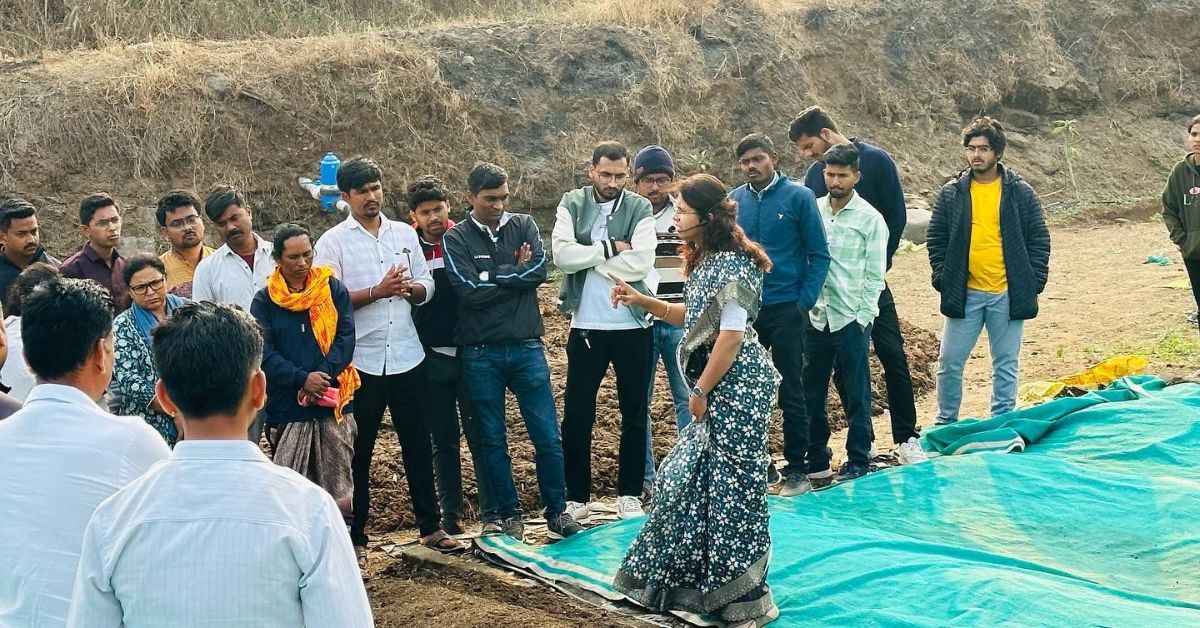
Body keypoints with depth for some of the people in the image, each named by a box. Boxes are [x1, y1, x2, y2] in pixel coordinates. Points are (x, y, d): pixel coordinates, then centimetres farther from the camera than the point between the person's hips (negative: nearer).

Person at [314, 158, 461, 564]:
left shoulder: (405, 234, 9)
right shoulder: (333, 242, -4)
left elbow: (427, 286, 11)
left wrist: (411, 288, -12)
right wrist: (377, 292, -20)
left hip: (406, 356, 3)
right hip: (360, 360, -3)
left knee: (417, 444, 11)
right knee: (358, 453, 6)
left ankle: (430, 526, 22)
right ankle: (355, 537, 15)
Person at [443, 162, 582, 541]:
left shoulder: (523, 226, 6)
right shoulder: (457, 239, -1)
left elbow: (539, 270, -10)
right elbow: (470, 290, -14)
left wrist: (493, 274, -10)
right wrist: (515, 273, -8)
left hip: (526, 347, 1)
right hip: (481, 353, -1)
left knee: (547, 436, 2)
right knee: (492, 440, 7)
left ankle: (557, 510, 16)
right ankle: (504, 514, 19)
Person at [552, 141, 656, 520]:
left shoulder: (639, 209, -2)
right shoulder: (572, 205, 1)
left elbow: (641, 263, -16)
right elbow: (562, 255, -13)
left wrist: (587, 257, -12)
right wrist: (610, 249, -14)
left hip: (632, 326, 0)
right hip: (586, 326, 0)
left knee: (634, 414, 9)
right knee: (576, 416, 5)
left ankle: (629, 494, 21)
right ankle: (577, 497, 16)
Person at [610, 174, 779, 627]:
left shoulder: (730, 264, -17)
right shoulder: (706, 261, 13)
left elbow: (732, 333, -21)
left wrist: (701, 390, -16)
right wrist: (645, 302, 11)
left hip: (738, 387, -10)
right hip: (719, 392, 10)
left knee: (732, 487, -3)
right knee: (685, 479, 13)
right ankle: (693, 580, 25)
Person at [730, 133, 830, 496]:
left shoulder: (798, 197, -5)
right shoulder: (734, 201, 4)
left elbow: (819, 254, -4)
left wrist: (805, 301, -11)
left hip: (786, 309, -3)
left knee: (791, 391, 3)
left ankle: (797, 469, 11)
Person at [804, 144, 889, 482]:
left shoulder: (870, 219, -4)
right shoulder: (813, 211, 5)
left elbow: (874, 276, -4)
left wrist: (862, 319, -8)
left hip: (851, 320, -4)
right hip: (816, 316, 4)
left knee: (856, 395, 4)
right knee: (811, 393, 10)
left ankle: (859, 461, 14)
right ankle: (816, 459, 22)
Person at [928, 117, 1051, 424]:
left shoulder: (1020, 192, 2)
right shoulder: (951, 193, 5)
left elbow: (1039, 240, 4)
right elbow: (936, 239, 9)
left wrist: (1034, 282, -3)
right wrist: (942, 278, 0)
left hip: (1008, 294, -1)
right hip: (964, 294, 1)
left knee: (1006, 365, 8)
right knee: (950, 363, 4)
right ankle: (945, 424, 18)